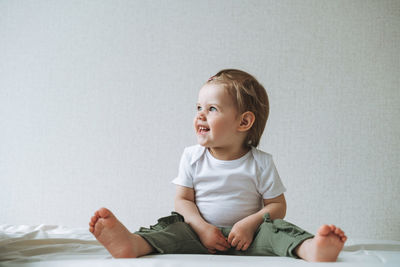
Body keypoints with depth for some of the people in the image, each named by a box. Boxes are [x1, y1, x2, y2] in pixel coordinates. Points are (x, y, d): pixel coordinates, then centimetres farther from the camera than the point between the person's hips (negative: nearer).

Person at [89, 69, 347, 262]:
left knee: (274, 230, -27)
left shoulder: (260, 162, -3)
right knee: (172, 226, -23)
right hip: (202, 234, 2)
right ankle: (132, 243, -50)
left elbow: (277, 205, -2)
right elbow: (183, 200, 2)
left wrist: (250, 224, -20)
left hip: (246, 238, -1)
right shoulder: (192, 157, 3)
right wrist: (202, 228, -16)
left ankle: (310, 249, -56)